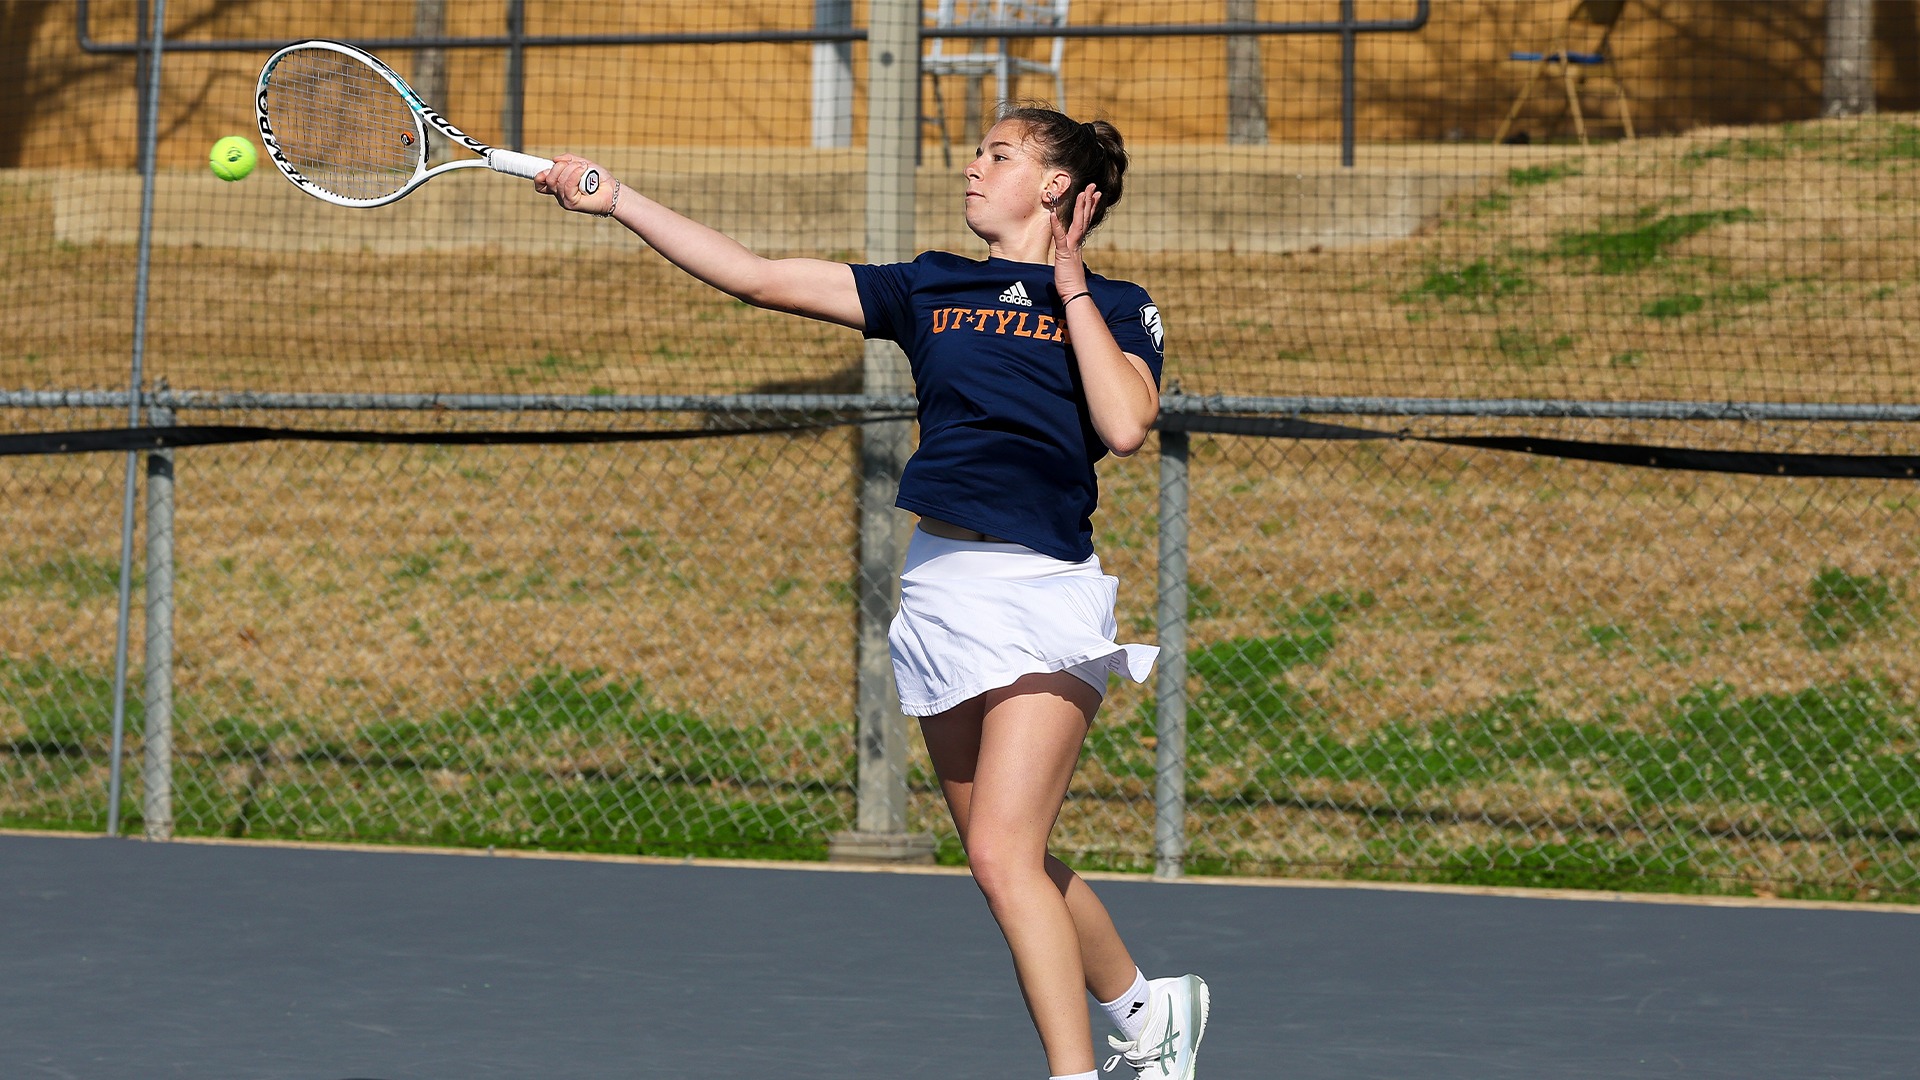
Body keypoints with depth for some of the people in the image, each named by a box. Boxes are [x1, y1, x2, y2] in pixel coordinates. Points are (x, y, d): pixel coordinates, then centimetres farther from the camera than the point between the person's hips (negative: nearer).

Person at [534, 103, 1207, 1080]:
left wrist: (1068, 284, -7)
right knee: (1008, 862, 13)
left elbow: (1125, 424, -16)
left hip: (1043, 593, -6)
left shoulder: (1114, 309, 3)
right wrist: (618, 202, 5)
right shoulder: (930, 288, 13)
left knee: (1003, 856, -17)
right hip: (939, 587, 6)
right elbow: (754, 276, 10)